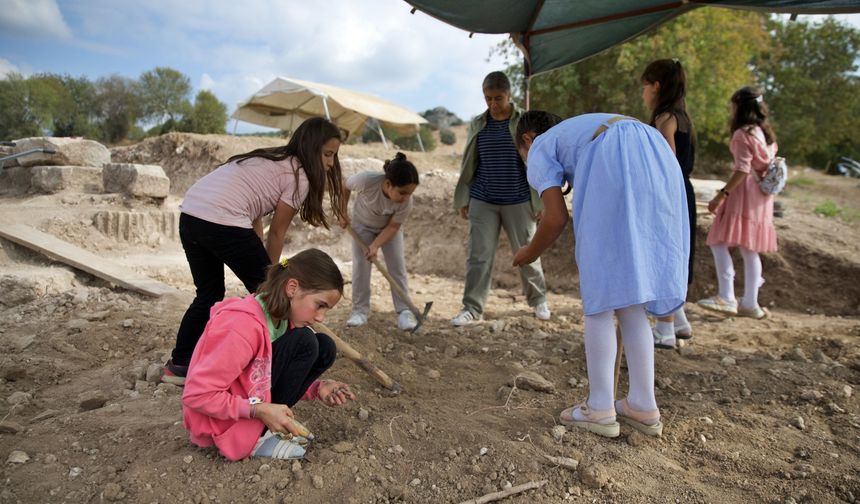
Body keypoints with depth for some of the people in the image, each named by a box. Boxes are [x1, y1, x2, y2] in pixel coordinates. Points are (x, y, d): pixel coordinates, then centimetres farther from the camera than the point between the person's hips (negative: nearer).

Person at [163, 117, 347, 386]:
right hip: (222, 223, -9)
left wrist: (259, 265, 20)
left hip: (189, 215, 9)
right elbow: (277, 233, 3)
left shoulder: (271, 160, 24)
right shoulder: (299, 175, -1)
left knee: (209, 294, 23)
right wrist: (269, 273, 17)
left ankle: (179, 365, 31)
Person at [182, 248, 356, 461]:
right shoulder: (243, 325, -29)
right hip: (220, 421, -8)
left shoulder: (282, 317, -2)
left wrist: (316, 388, -9)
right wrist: (260, 410, -28)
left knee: (324, 348, -4)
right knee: (304, 343, -21)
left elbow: (286, 375, 9)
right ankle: (256, 439, -13)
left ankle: (265, 428, -1)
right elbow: (197, 395, -26)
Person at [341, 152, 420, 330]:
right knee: (360, 265, -6)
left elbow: (393, 227, -21)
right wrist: (343, 212, -10)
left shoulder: (406, 203, -34)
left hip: (388, 228, 1)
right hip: (363, 225, 0)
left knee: (397, 266, -7)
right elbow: (345, 186, -17)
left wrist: (376, 245, -32)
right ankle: (360, 310, 4)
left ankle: (404, 311, -1)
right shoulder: (366, 180, -39)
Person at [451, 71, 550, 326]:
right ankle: (472, 308, 8)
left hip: (518, 202, -2)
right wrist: (463, 199, 7)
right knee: (479, 256, 0)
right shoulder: (477, 124, 5)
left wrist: (540, 202, -4)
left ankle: (539, 300, 30)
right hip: (483, 202, 2)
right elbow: (468, 165, 10)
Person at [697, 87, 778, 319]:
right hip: (760, 196, 9)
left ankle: (727, 297, -16)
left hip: (744, 194, -9)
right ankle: (750, 303, 14)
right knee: (749, 249, 11)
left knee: (719, 242, -10)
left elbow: (742, 170, -19)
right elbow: (768, 164, 17)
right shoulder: (765, 132, 15)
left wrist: (721, 194, -23)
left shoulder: (743, 134, -11)